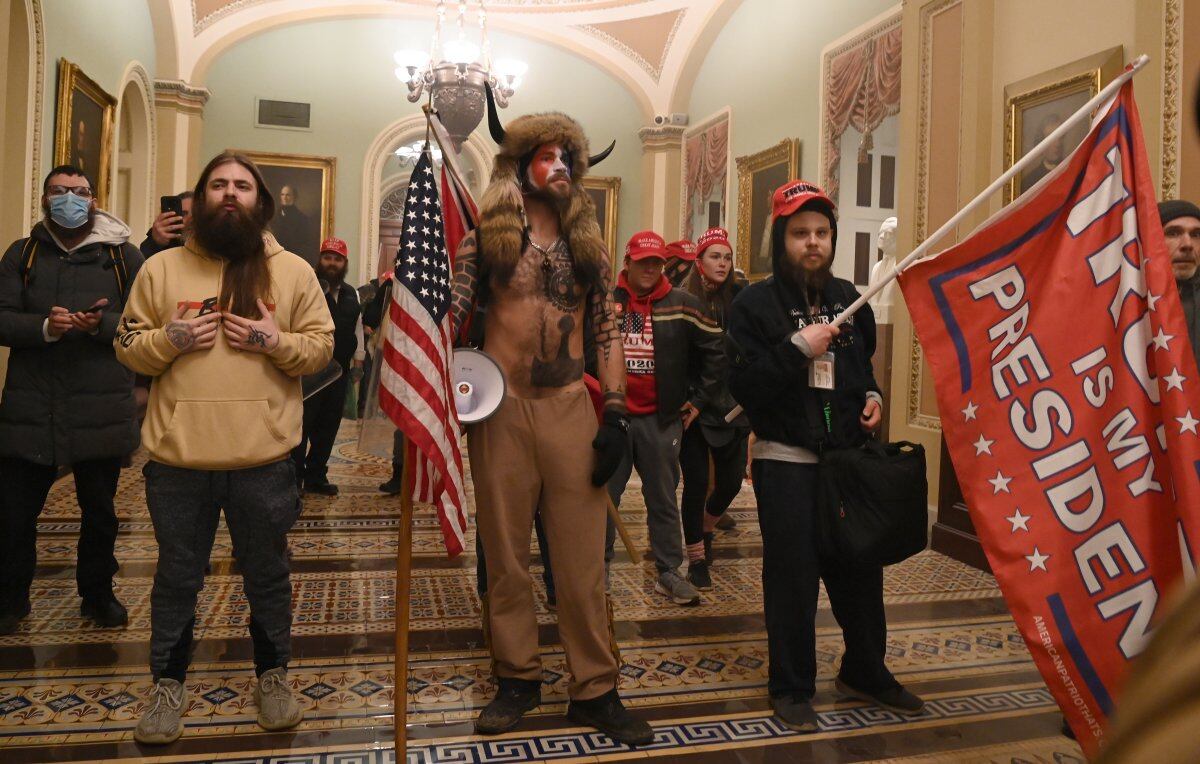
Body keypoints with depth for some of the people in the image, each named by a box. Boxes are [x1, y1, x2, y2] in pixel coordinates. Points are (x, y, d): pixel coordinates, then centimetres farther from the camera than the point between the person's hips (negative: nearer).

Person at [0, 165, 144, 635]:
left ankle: (98, 594, 30)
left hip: (101, 411, -1)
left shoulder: (123, 256, 4)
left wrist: (103, 324, -20)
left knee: (100, 511, 12)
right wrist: (45, 327, -18)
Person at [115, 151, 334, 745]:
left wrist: (277, 341, -14)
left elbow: (322, 346, 4)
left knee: (267, 574, 13)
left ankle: (272, 675, 32)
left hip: (265, 458, -1)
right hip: (177, 457, 1)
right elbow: (128, 346, 8)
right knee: (177, 577, 15)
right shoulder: (161, 267, 6)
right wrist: (170, 338, -11)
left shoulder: (293, 271, 5)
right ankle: (168, 684, 33)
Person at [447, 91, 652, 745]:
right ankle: (517, 679, 23)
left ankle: (594, 690, 15)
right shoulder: (486, 236, 5)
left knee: (583, 556, 3)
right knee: (506, 553, 8)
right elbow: (449, 314, -1)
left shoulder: (587, 244, 12)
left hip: (571, 407, 2)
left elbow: (607, 332, 9)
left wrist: (616, 414, 1)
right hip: (500, 405, -1)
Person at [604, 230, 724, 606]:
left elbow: (715, 352, 7)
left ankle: (669, 572, 20)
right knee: (604, 495, 8)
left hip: (661, 420, 0)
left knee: (663, 498, 9)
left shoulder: (682, 305, 1)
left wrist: (698, 400, 5)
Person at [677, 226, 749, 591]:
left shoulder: (739, 299, 2)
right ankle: (697, 560, 20)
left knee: (731, 482, 10)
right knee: (697, 484, 2)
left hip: (732, 406, 3)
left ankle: (705, 529, 41)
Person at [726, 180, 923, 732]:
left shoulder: (848, 299, 11)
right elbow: (743, 386, -16)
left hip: (849, 456, 5)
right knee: (792, 577, 1)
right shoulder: (755, 304, -6)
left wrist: (871, 396, 6)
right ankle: (791, 688, 19)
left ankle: (865, 671, 33)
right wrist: (797, 348, -22)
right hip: (786, 462, -5)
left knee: (860, 569, 12)